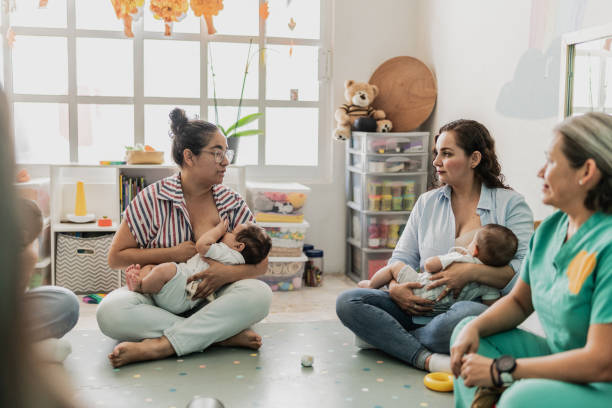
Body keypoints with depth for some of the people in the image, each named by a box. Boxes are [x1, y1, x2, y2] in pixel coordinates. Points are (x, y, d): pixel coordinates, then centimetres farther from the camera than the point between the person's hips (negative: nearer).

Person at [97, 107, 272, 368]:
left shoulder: (233, 205, 3)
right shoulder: (152, 199, -4)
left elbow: (261, 263, -1)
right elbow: (116, 258, -2)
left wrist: (227, 273, -23)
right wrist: (173, 253, -12)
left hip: (209, 300, 1)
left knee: (259, 293, -29)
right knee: (110, 311, -33)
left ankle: (159, 345, -32)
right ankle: (223, 335, -30)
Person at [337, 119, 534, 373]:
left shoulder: (510, 204, 3)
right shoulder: (427, 203, 18)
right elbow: (403, 257, 14)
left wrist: (472, 272, -21)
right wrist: (395, 288, -8)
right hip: (421, 308, 5)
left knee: (465, 317, -42)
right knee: (348, 302, -18)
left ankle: (384, 337, -18)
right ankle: (427, 358, -29)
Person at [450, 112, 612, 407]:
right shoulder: (550, 228, 4)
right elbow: (519, 301, 16)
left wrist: (501, 370, -21)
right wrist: (476, 327, -5)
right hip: (561, 360, 9)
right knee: (468, 332, 7)